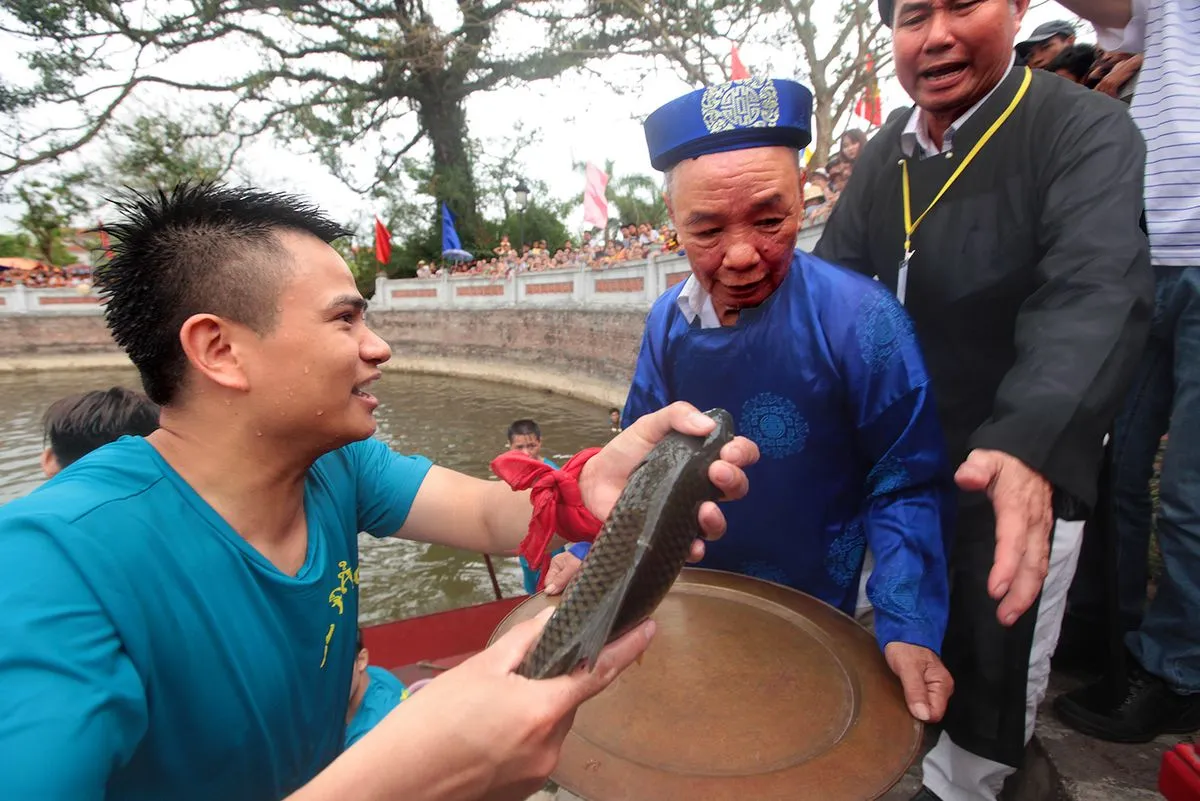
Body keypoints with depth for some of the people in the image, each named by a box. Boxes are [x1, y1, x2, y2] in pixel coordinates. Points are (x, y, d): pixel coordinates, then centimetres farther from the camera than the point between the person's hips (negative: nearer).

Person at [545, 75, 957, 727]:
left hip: (811, 611, -3)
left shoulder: (858, 319, -24)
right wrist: (592, 555, -12)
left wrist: (908, 629, -27)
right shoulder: (669, 321, -10)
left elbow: (906, 486, -17)